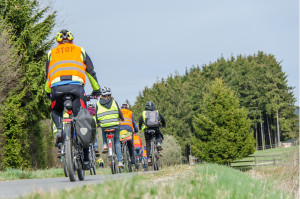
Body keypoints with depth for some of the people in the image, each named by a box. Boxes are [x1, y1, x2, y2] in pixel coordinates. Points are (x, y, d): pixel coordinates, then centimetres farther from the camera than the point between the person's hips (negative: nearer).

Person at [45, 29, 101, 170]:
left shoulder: (51, 53, 26)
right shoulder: (80, 51, 24)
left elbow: (47, 76, 29)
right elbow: (91, 72, 26)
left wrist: (47, 93, 42)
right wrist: (96, 90, 37)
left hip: (56, 86, 1)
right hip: (76, 85, -1)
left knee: (56, 111, 31)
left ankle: (59, 129, -1)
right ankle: (85, 159, 5)